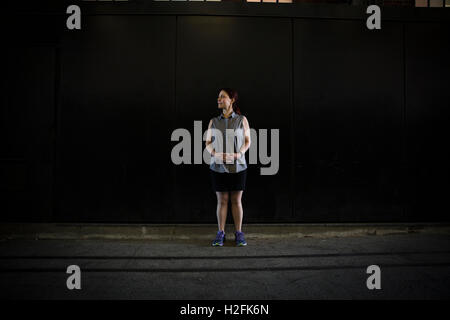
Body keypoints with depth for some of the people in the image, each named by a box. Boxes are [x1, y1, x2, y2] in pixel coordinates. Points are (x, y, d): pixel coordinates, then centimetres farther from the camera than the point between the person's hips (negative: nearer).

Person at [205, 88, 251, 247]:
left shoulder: (242, 120, 2)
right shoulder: (213, 121, 7)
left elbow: (247, 141, 4)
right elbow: (208, 143, 8)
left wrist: (239, 153, -14)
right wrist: (215, 153, -12)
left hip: (238, 166, -1)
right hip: (218, 166, 1)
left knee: (237, 201, 6)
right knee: (222, 200, 6)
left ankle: (239, 233, 18)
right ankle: (220, 233, 18)